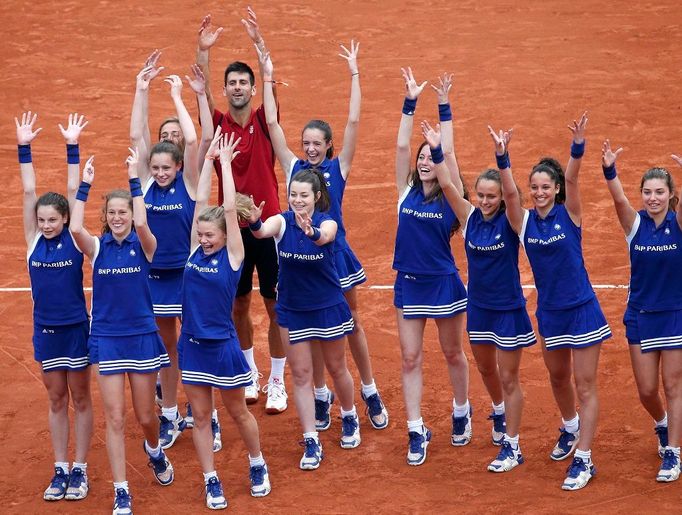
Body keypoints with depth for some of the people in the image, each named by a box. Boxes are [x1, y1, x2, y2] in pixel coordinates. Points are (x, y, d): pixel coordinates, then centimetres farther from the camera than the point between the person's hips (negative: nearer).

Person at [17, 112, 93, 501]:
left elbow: (73, 192, -14)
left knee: (80, 398, 8)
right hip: (45, 329, 3)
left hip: (76, 328, -3)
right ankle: (61, 469, 18)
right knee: (56, 400, 12)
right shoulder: (35, 240, -3)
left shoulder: (74, 240, -10)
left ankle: (80, 470, 15)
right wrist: (24, 148, -12)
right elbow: (29, 192, -7)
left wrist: (72, 148, -18)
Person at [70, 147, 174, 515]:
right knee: (114, 419, -2)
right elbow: (75, 227, -23)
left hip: (141, 337, 0)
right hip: (106, 340, 1)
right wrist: (84, 185, -20)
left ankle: (155, 451, 46)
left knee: (145, 416, 10)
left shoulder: (143, 246, -5)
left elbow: (142, 224, -28)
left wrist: (134, 179, -26)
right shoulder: (97, 247, -2)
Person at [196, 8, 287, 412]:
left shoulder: (263, 122, -3)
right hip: (232, 225, 2)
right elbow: (202, 93, -15)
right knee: (239, 305, 10)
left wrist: (261, 44, -31)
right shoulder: (218, 124, 0)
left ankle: (277, 383, 12)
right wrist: (204, 51, -29)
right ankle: (251, 375, 27)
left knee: (275, 305, 3)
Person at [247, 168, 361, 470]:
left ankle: (349, 417, 42)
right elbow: (263, 232, -36)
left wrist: (311, 232, -65)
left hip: (328, 308, -1)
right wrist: (255, 223, -60)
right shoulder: (282, 221, -13)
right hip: (292, 310, 1)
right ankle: (311, 442, 9)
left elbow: (323, 238, -41)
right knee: (300, 374, 3)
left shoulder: (327, 222, -17)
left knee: (336, 368, 15)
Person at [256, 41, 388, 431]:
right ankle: (321, 395, 22)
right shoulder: (294, 167, 2)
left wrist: (354, 74, -11)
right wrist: (268, 78, -4)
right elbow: (272, 123, -1)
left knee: (351, 324, 10)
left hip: (335, 252, -2)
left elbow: (354, 122, -9)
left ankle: (371, 393, 18)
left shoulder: (338, 168, -2)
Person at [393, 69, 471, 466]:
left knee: (453, 354, 14)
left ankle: (462, 412, 36)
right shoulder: (407, 192, 0)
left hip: (444, 283, -3)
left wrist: (444, 107, -19)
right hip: (409, 284, 3)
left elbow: (448, 151, -17)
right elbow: (402, 146, -6)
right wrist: (410, 102, -11)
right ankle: (417, 432, 8)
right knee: (410, 359, 3)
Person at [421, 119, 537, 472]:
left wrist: (501, 157, -46)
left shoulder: (510, 221, -14)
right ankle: (500, 413, 49)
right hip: (478, 307, 5)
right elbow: (446, 186, -15)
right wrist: (436, 150, -26)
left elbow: (512, 192, -34)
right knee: (486, 369, 21)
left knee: (508, 378, 2)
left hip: (509, 310, -5)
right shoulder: (470, 218, -5)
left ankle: (512, 447, 9)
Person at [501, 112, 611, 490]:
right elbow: (509, 192, -19)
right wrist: (502, 157, -35)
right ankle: (570, 429, 48)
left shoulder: (569, 215, -9)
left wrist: (578, 146, -42)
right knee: (558, 378, 21)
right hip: (549, 313, 4)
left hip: (582, 310, -4)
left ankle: (583, 460, 3)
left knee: (585, 386, -1)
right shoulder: (524, 221, -3)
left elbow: (571, 180, -25)